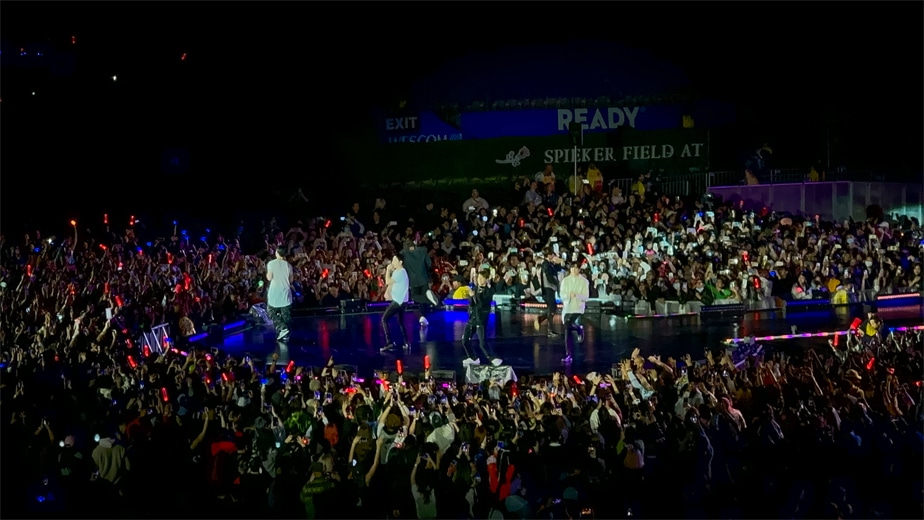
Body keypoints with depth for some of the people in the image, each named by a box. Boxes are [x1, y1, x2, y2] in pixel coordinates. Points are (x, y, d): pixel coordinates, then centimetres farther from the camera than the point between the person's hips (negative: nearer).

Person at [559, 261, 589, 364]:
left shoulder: (584, 281, 1)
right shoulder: (565, 280, 9)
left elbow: (586, 296, -4)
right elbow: (562, 295, 4)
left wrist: (576, 295, -21)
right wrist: (568, 295, -17)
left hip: (578, 308, -3)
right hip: (567, 308, 3)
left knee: (571, 325, -25)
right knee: (568, 332, 3)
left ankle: (579, 329, 11)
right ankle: (569, 355, 10)